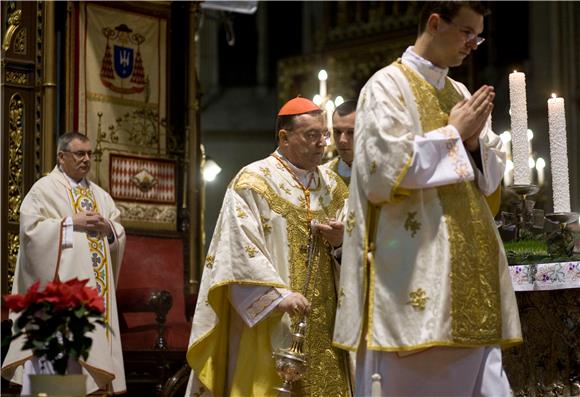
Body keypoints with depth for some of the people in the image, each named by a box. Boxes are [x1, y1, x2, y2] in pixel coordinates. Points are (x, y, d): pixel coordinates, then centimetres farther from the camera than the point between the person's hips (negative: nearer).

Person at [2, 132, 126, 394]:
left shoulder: (100, 195, 20)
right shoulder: (44, 189, 0)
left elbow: (120, 234, 18)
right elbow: (30, 227, -11)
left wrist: (107, 227, -4)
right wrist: (72, 223, -14)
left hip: (94, 287, 6)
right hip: (61, 281, -6)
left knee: (90, 341, 2)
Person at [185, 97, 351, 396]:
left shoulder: (333, 188, 15)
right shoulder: (252, 182, -4)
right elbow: (240, 249, -14)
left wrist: (342, 241, -6)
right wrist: (278, 294, -25)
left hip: (323, 325, 6)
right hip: (270, 325, -6)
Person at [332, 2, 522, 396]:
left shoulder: (461, 94, 18)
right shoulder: (388, 86, -3)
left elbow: (490, 174, 19)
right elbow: (386, 169, -14)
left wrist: (473, 139, -2)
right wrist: (453, 132, -7)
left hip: (468, 266, 7)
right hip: (413, 268, -7)